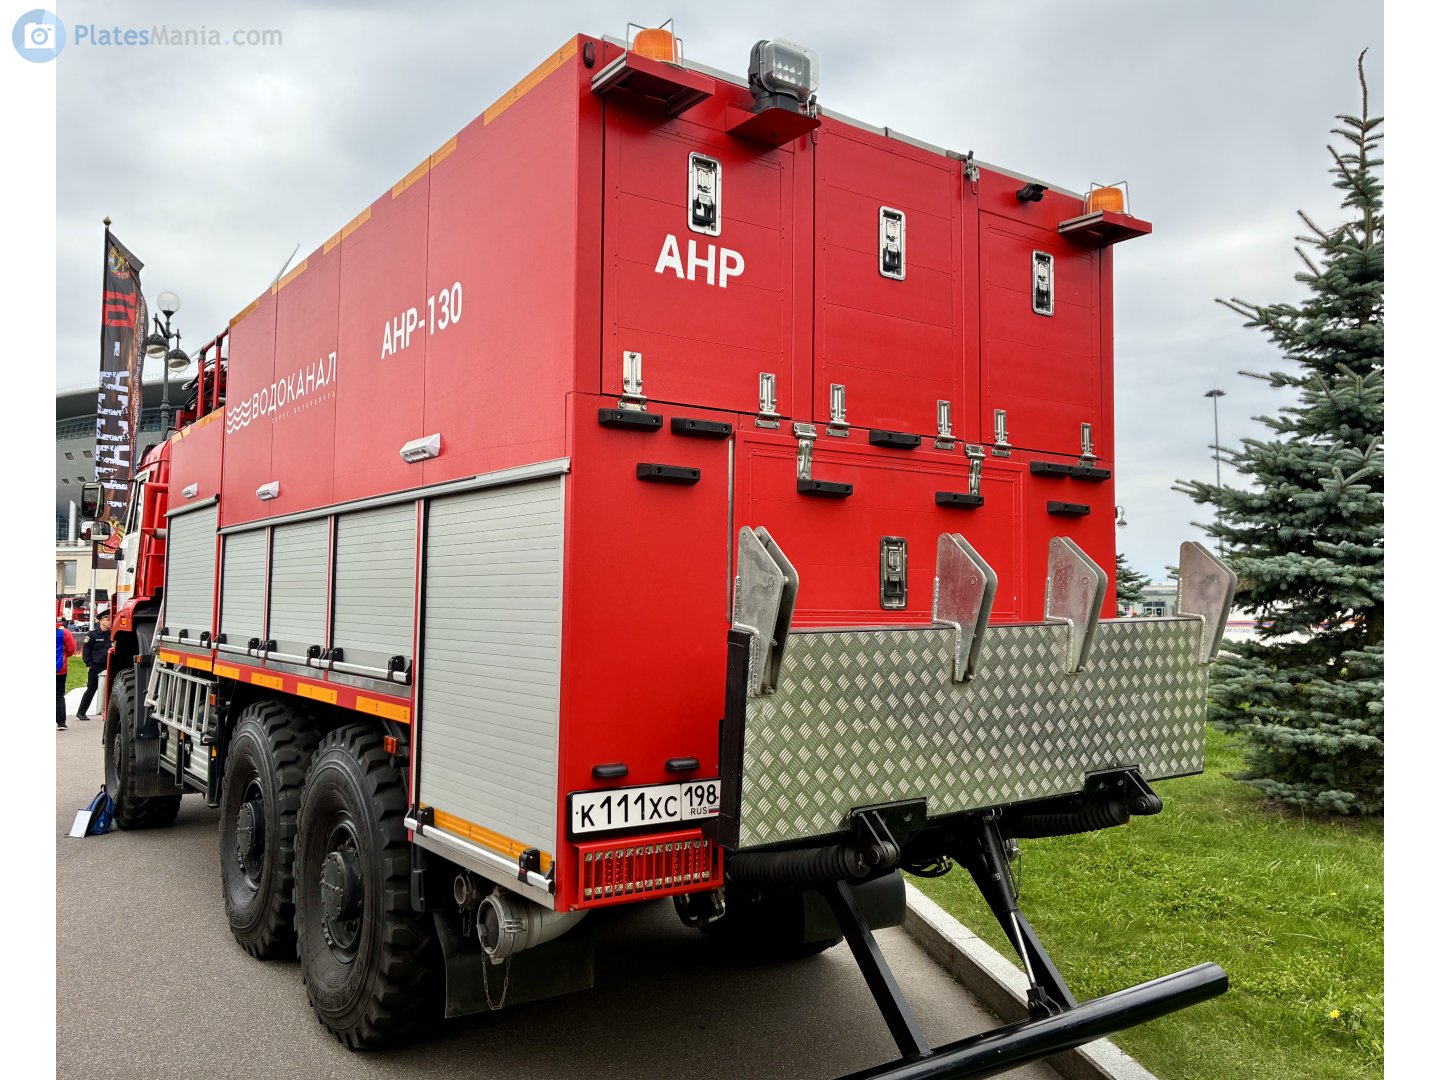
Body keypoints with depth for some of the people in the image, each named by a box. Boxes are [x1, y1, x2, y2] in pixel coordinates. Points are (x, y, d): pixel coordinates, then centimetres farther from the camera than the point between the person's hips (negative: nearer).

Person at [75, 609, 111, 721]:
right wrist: (89, 664, -7)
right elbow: (86, 650, -3)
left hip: (108, 666, 3)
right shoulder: (93, 635, -3)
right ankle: (80, 712, 14)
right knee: (91, 689, 3)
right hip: (96, 667, -3)